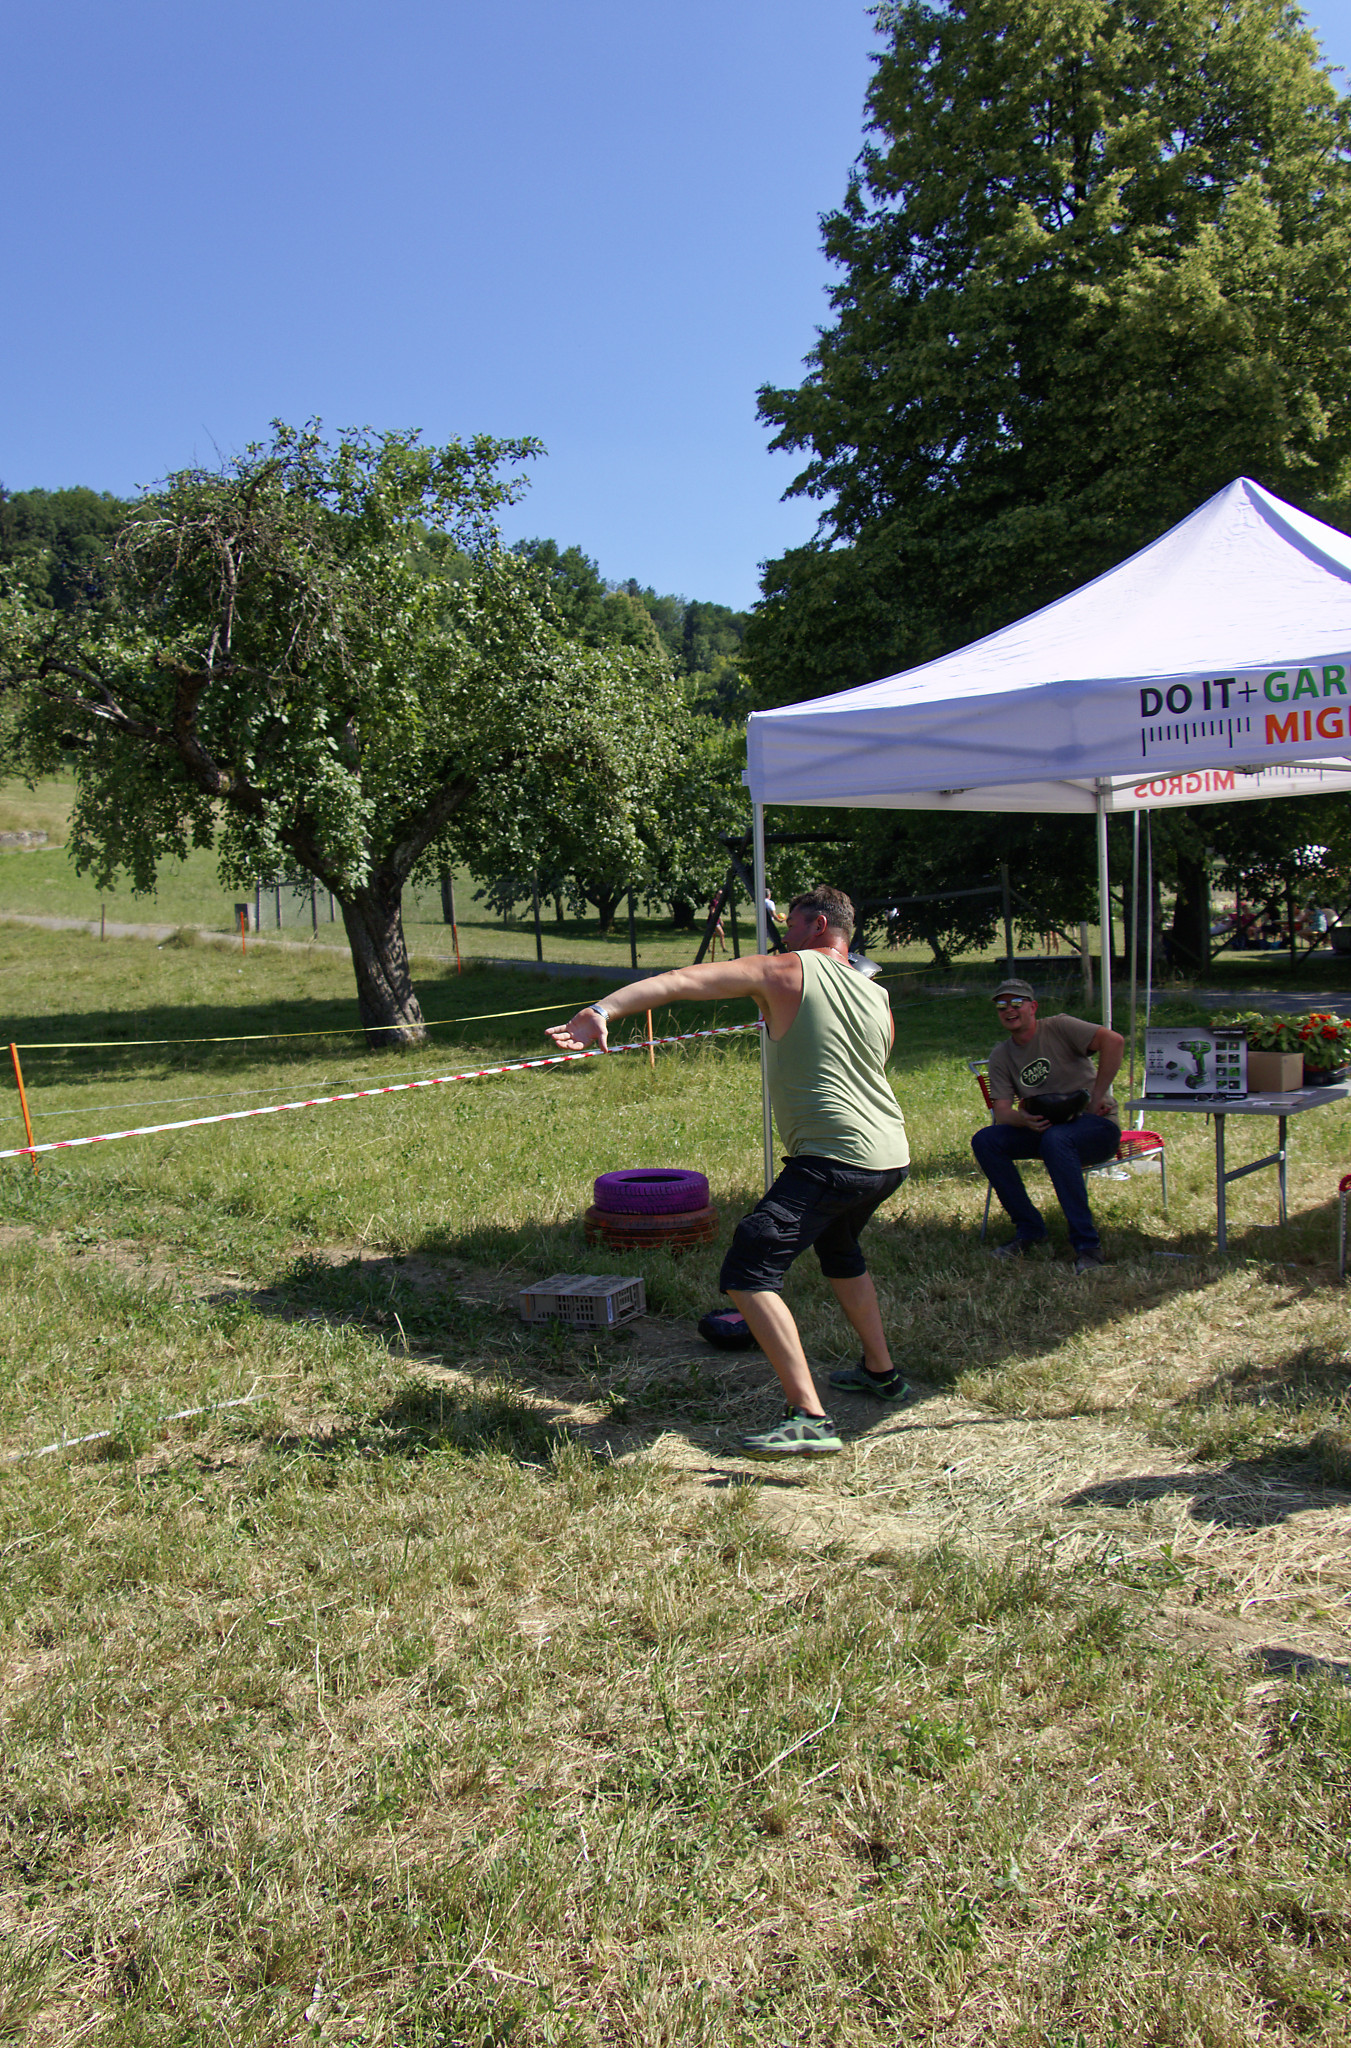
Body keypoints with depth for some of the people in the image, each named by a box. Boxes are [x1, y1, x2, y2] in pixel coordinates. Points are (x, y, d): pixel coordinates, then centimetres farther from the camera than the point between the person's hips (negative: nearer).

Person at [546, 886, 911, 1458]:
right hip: (892, 1158, 9)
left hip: (832, 1159, -9)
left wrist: (604, 1009, -22)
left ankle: (809, 1419, -21)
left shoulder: (785, 971, -3)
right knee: (838, 1249, 35)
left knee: (748, 1273, -13)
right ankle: (880, 1372, 45)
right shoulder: (878, 998, 14)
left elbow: (682, 981, -15)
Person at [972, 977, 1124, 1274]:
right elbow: (1001, 1113, -3)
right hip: (1044, 1128, 6)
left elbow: (1114, 1040, -23)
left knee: (1055, 1139, -38)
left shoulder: (1059, 1028, -9)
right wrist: (1023, 1119, -27)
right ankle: (1029, 1229, -5)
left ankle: (1088, 1245, -30)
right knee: (985, 1141, -16)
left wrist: (1096, 1098, -21)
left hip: (1097, 1127, -5)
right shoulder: (1000, 1057, 6)